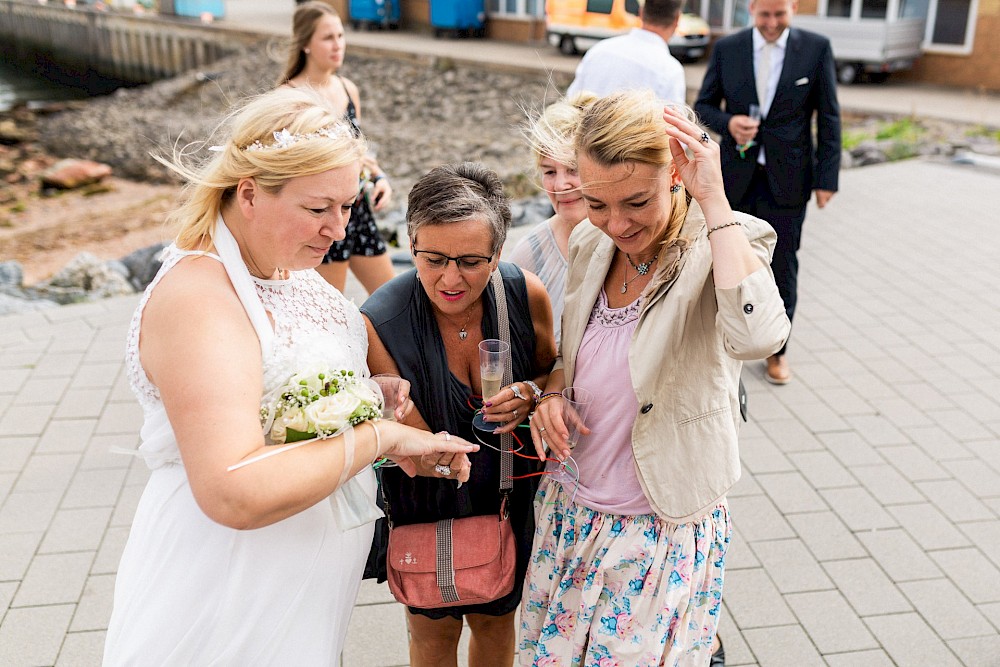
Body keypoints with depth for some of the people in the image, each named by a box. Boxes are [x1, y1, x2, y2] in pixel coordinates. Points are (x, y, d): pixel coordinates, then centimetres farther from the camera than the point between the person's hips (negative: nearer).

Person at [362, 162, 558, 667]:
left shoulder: (526, 295, -19)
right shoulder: (381, 323, -28)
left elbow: (552, 373, 2)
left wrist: (531, 395, -21)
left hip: (510, 495, 3)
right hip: (427, 506, -2)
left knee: (496, 618, 26)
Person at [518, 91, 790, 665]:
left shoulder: (724, 246, -18)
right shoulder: (589, 243, -3)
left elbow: (758, 336, -41)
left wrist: (712, 198, -34)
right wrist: (553, 389, -8)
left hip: (663, 531, -5)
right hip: (571, 512, 5)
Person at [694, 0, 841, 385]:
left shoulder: (816, 49, -3)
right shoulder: (726, 49, 0)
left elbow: (828, 117, -1)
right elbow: (703, 106, 6)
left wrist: (827, 177, -5)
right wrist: (727, 123, -16)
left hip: (786, 179, -1)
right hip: (736, 176, 1)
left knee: (782, 267, 7)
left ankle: (776, 350, 23)